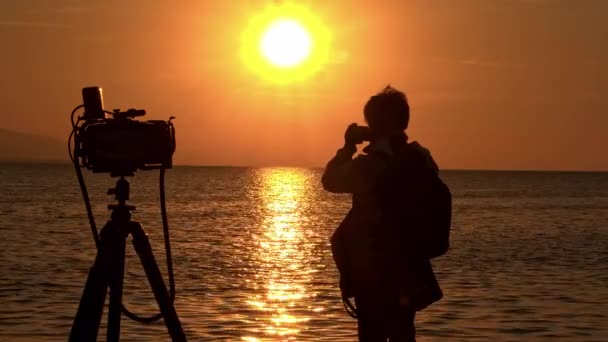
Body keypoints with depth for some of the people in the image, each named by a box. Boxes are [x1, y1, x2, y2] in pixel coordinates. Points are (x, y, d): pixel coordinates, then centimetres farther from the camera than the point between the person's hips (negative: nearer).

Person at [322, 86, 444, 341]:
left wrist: (349, 146, 4)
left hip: (374, 270, -6)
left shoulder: (368, 165, -18)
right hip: (410, 270, 6)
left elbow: (330, 181, -4)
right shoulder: (422, 159, 0)